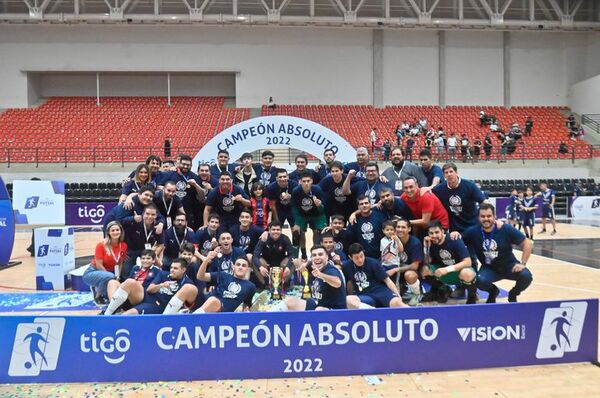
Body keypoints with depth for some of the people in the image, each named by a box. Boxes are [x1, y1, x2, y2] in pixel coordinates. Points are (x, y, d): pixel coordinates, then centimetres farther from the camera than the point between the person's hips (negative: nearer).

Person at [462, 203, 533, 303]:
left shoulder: (506, 229, -16)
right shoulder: (473, 231, -13)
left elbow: (527, 244, -9)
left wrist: (523, 263, -16)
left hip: (509, 265, 1)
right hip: (489, 268, 0)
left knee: (526, 276, -27)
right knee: (480, 281, -31)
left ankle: (513, 294, 10)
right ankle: (493, 291, 10)